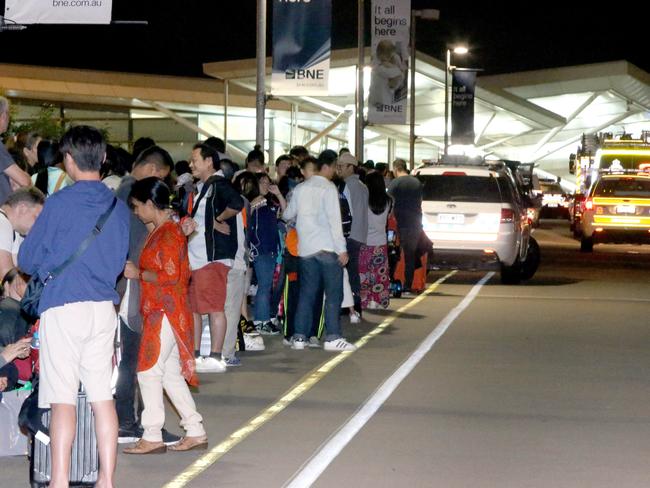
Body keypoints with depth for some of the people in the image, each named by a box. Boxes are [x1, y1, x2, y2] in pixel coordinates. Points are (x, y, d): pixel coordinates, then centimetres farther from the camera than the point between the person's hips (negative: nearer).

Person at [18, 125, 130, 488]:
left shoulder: (59, 204, -7)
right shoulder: (119, 208, 7)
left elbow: (27, 260, 0)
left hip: (63, 305, -4)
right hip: (104, 308, 5)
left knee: (63, 399, -3)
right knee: (103, 396, 7)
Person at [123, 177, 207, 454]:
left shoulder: (168, 233, -14)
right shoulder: (162, 231, 16)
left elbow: (170, 275, -20)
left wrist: (138, 274, -11)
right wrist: (137, 271, 9)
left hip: (166, 313, -10)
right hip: (160, 310, 10)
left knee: (149, 371, -7)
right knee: (171, 373, 11)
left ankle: (152, 437, -4)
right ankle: (195, 432, 13)